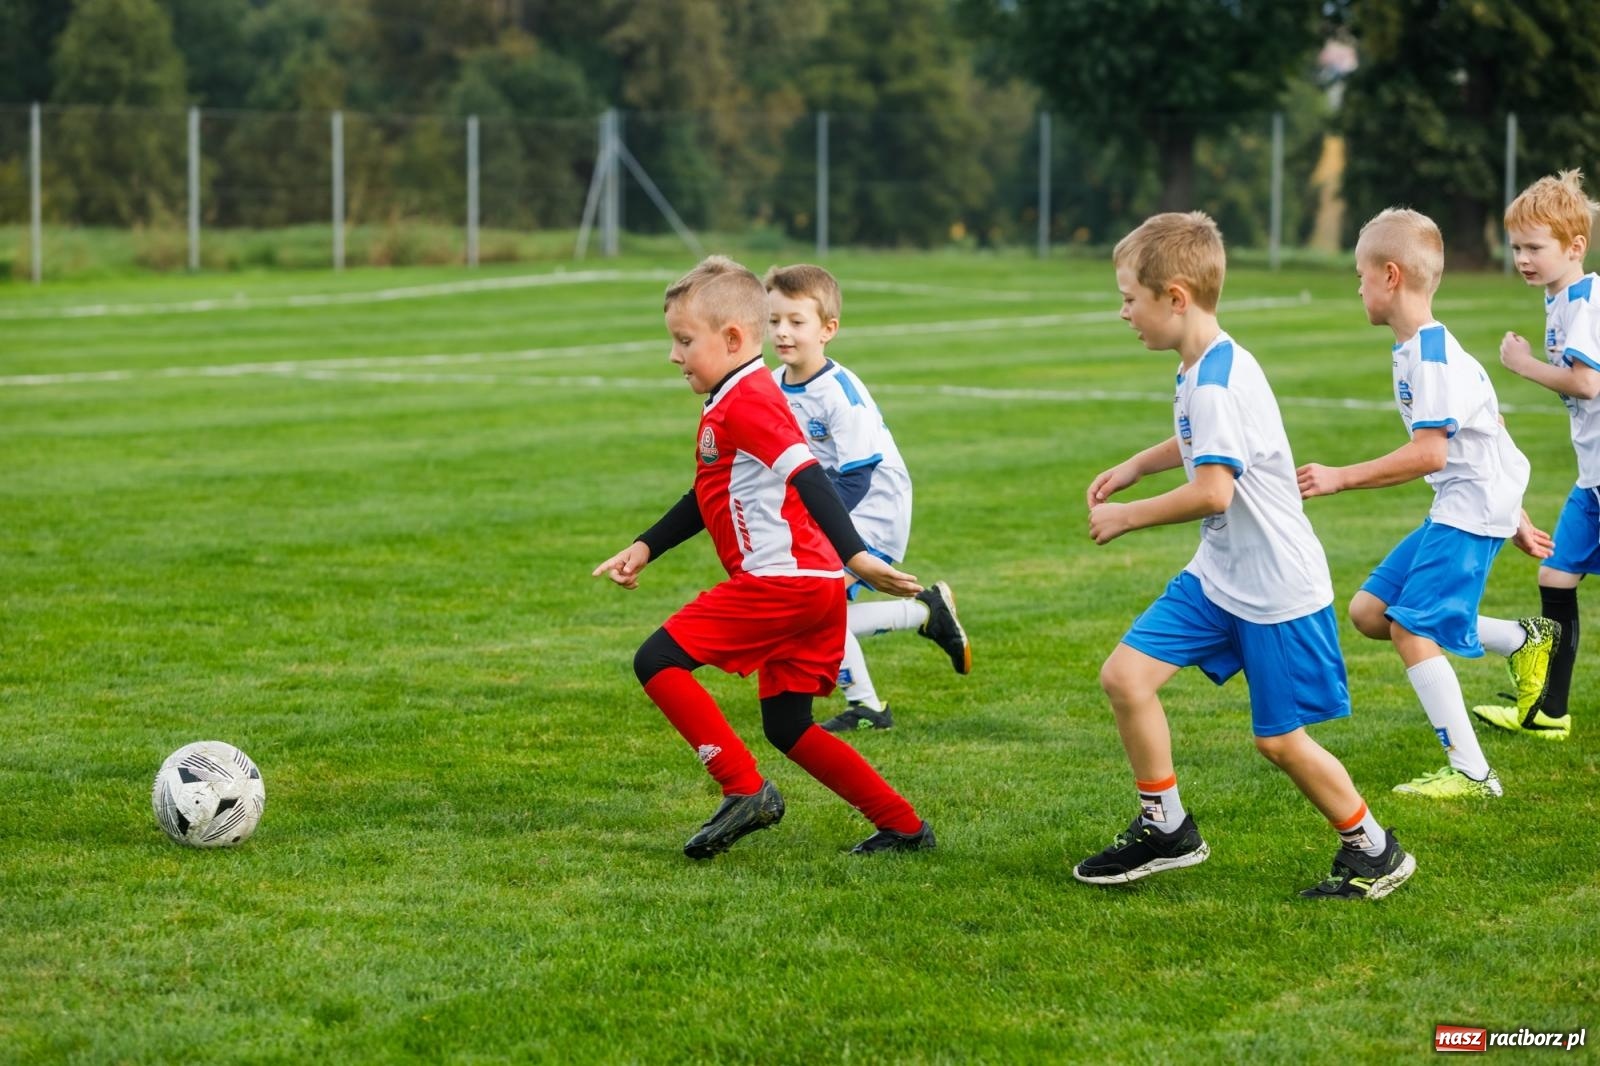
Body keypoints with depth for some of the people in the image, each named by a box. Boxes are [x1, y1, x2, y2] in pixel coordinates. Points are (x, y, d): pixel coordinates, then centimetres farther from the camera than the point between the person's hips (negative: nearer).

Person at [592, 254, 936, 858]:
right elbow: (707, 500, 32)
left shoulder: (745, 402, -12)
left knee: (657, 661, -8)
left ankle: (744, 791, -11)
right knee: (786, 726, 14)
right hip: (813, 587, 10)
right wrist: (644, 549, 31)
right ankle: (903, 826, 15)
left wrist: (855, 556, -33)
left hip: (780, 580, -10)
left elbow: (809, 478, -24)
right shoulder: (730, 405, 21)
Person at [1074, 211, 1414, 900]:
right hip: (1217, 577, 9)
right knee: (1125, 675, 0)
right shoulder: (1204, 367, 7)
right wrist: (1131, 468, 19)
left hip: (1276, 589, -9)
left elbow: (1212, 490, -32)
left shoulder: (1217, 384, -24)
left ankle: (1373, 851, 19)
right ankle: (1166, 829, 12)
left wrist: (1126, 517, -20)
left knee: (1279, 740, -1)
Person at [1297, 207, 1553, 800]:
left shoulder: (1431, 355, -18)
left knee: (1411, 629, -14)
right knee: (1369, 612, 10)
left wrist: (1339, 479, -23)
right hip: (1454, 509, 10)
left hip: (1472, 510, -10)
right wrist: (1513, 518, 24)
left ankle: (1472, 774, -10)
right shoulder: (1417, 350, 14)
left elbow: (1428, 453, -26)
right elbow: (1485, 437, 20)